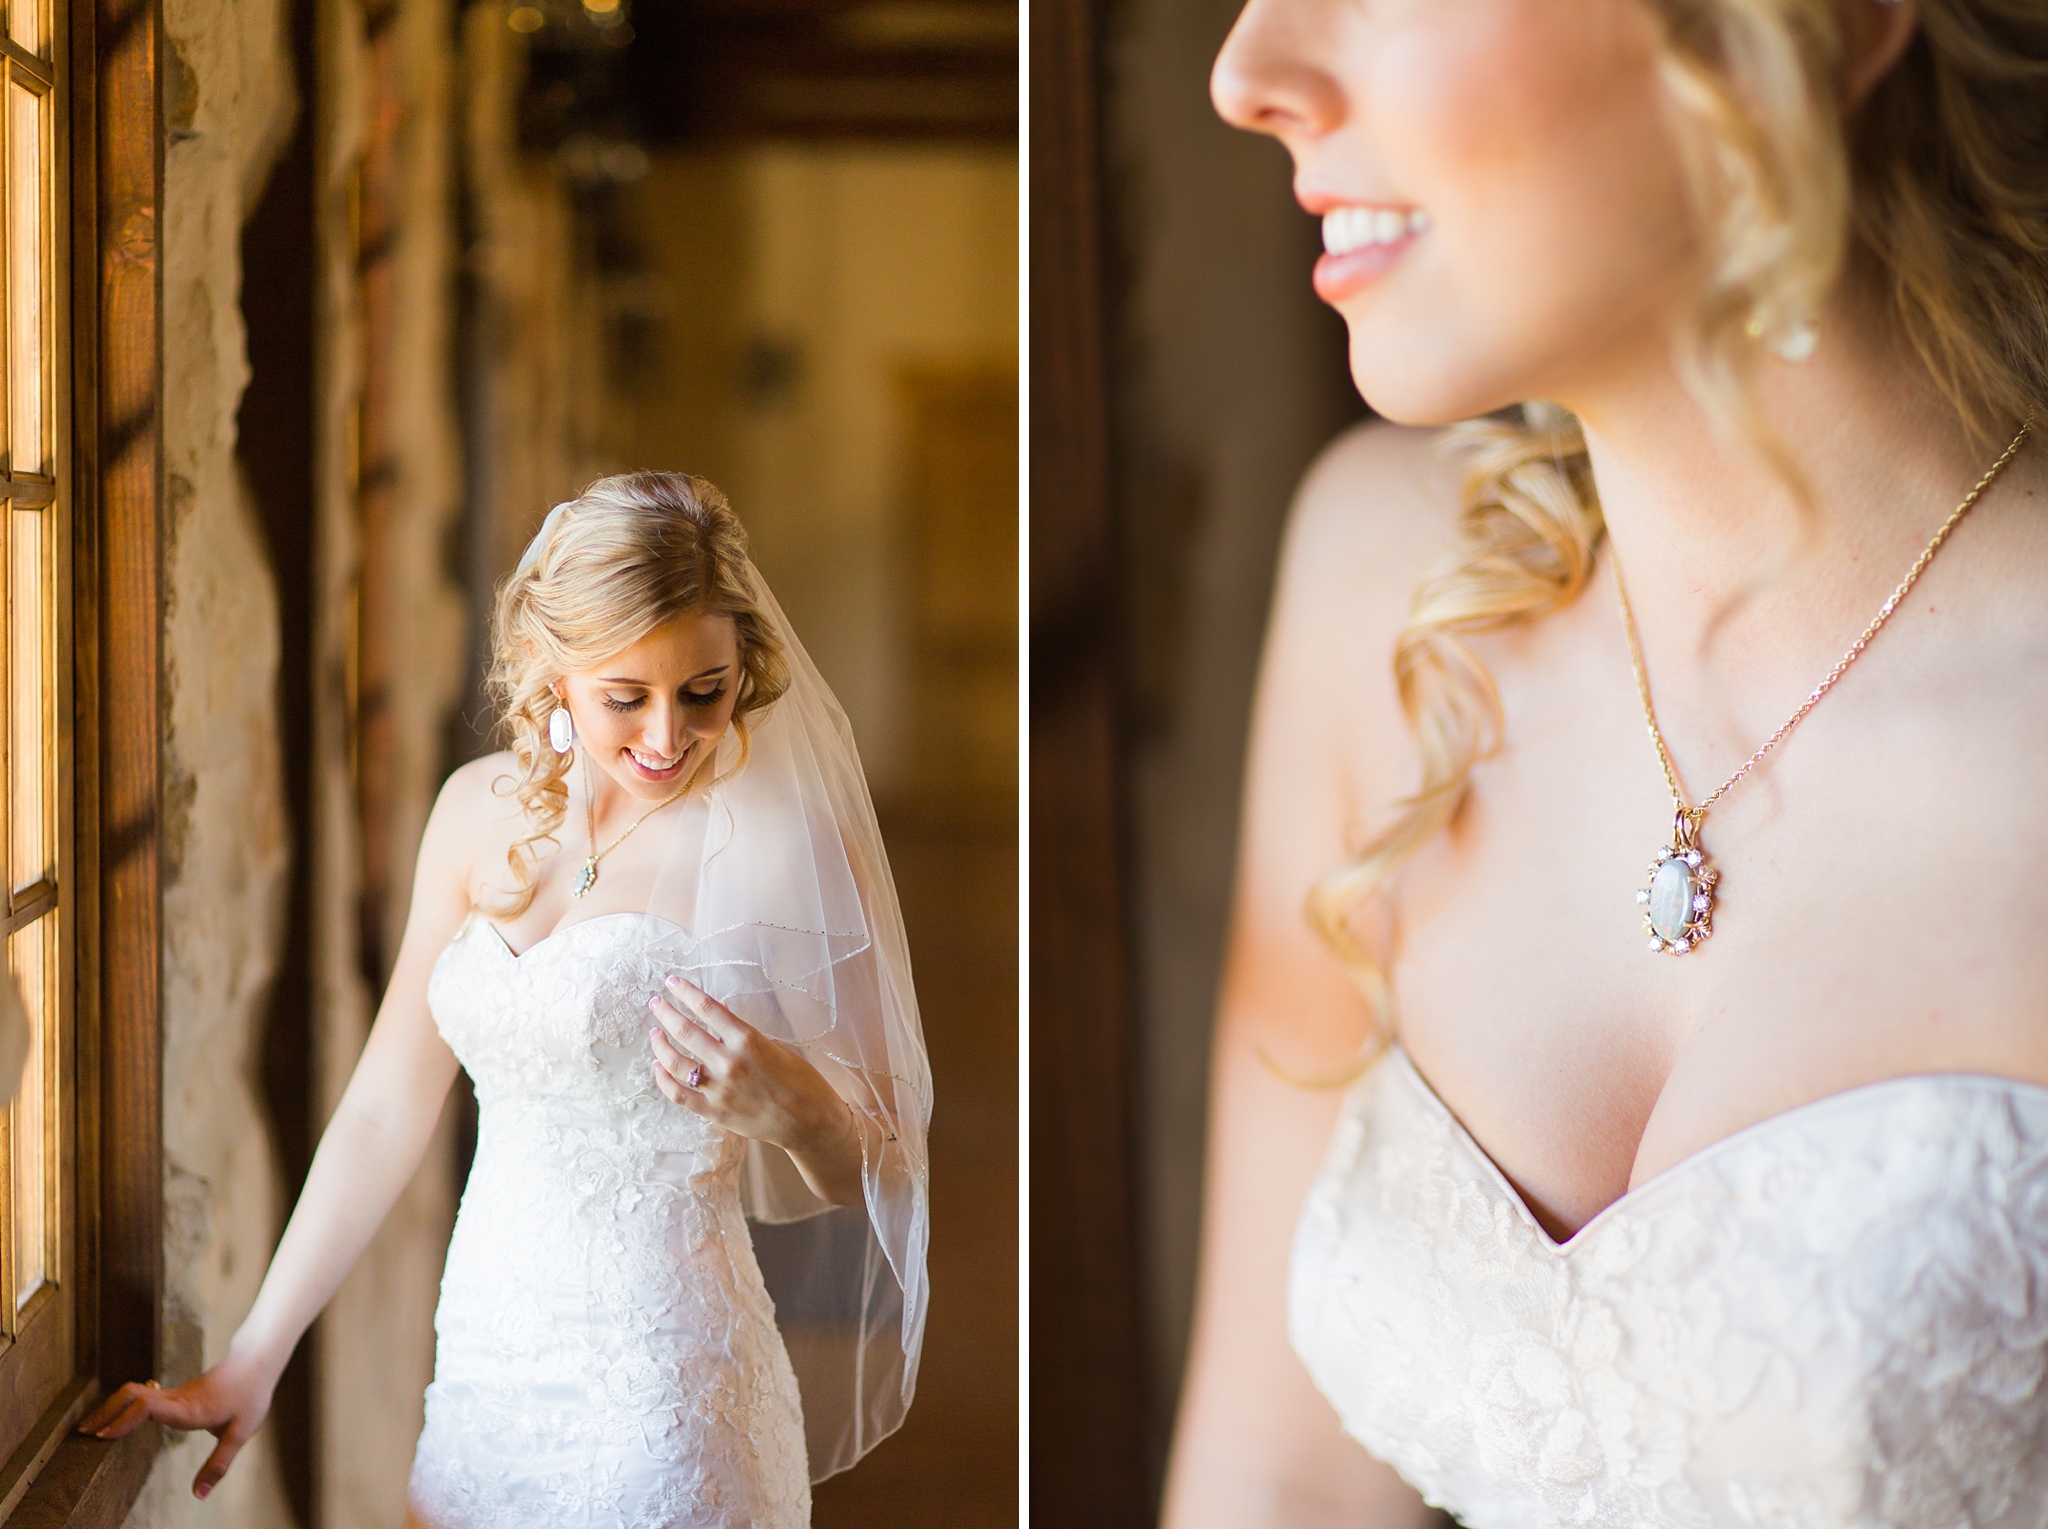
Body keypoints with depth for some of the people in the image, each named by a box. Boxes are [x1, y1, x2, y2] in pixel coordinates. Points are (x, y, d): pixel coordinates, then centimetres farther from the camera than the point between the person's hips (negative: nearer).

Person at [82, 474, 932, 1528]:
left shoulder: (783, 841, -11)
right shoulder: (483, 809, 4)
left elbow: (873, 1167, -5)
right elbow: (386, 1106, 10)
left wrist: (787, 1102, -26)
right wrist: (250, 1363, 9)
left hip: (659, 1398, -5)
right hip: (484, 1370, 5)